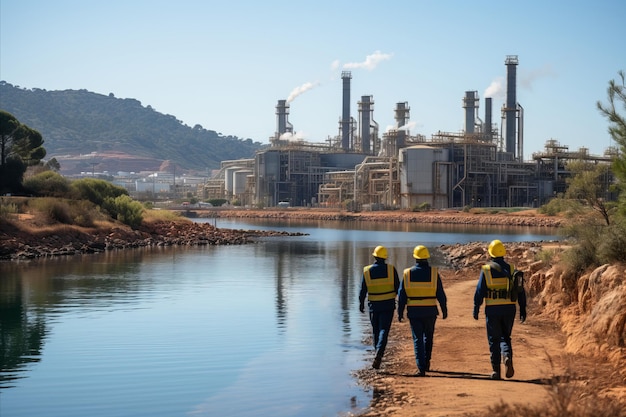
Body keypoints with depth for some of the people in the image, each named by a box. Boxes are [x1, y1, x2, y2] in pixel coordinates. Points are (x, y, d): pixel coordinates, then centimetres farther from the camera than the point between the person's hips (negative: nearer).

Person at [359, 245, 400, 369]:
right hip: (388, 305, -1)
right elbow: (398, 287, -2)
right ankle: (378, 354, -24)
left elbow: (363, 289, 0)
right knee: (384, 330, -5)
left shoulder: (367, 271, -4)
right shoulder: (391, 269, -6)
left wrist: (361, 303, 13)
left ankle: (378, 355, 24)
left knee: (376, 330, 15)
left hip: (374, 305, 1)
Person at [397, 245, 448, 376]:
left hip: (414, 311, 0)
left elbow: (401, 295, 0)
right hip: (430, 311, 0)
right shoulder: (433, 272, -4)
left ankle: (421, 368, -6)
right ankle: (426, 363, 25)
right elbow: (440, 294, -2)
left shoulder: (408, 273, -2)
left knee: (418, 339, 2)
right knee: (428, 337, 20)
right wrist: (444, 310, 7)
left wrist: (400, 312, 7)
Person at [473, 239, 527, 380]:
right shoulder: (511, 269, 4)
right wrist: (523, 310, 10)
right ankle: (507, 356, -13)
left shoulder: (486, 270, -5)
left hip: (492, 309, -2)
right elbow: (520, 291, 4)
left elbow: (479, 291, -6)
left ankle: (496, 371, 7)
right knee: (505, 337, 16)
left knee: (494, 340, 7)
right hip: (509, 309, 2)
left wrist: (476, 309, 2)